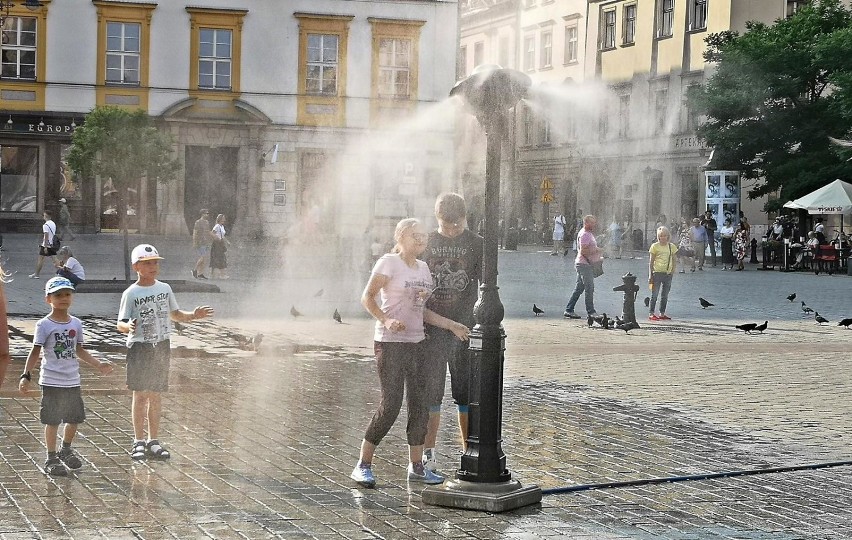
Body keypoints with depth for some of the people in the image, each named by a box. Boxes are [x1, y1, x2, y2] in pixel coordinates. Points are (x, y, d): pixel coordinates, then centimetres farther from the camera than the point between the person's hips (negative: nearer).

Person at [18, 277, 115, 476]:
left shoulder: (76, 323, 6)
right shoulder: (44, 325, -8)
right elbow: (35, 352, -10)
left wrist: (99, 365, 11)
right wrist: (26, 375, -18)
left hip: (73, 381, 5)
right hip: (51, 382, -5)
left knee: (75, 418, 12)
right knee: (52, 420, 0)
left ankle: (66, 450, 35)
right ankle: (51, 459, 11)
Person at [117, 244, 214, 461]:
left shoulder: (165, 288, 7)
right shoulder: (131, 294, -6)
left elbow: (174, 314, 18)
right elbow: (120, 323, -8)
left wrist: (193, 315, 2)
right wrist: (127, 326, -31)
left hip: (161, 346, 4)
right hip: (139, 346, -4)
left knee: (156, 395, 8)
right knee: (140, 394, 0)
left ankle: (153, 441, 16)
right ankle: (138, 441, 8)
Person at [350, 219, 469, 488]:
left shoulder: (423, 268, 14)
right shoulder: (389, 263, -8)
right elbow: (367, 297, -12)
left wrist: (451, 325, 9)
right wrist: (386, 320, -26)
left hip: (416, 342, 7)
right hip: (389, 343, -7)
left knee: (420, 405, 7)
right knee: (390, 405, -9)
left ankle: (416, 466, 17)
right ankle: (363, 465, 1)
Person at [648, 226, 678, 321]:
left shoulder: (671, 247, 9)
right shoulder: (655, 246, -1)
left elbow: (674, 261, 15)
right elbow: (651, 262, -1)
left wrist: (672, 271, 2)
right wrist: (650, 275, -6)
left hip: (668, 274, 4)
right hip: (657, 273, -4)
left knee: (665, 296, 9)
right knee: (654, 295, -4)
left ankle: (662, 314, 16)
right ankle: (651, 314, -1)